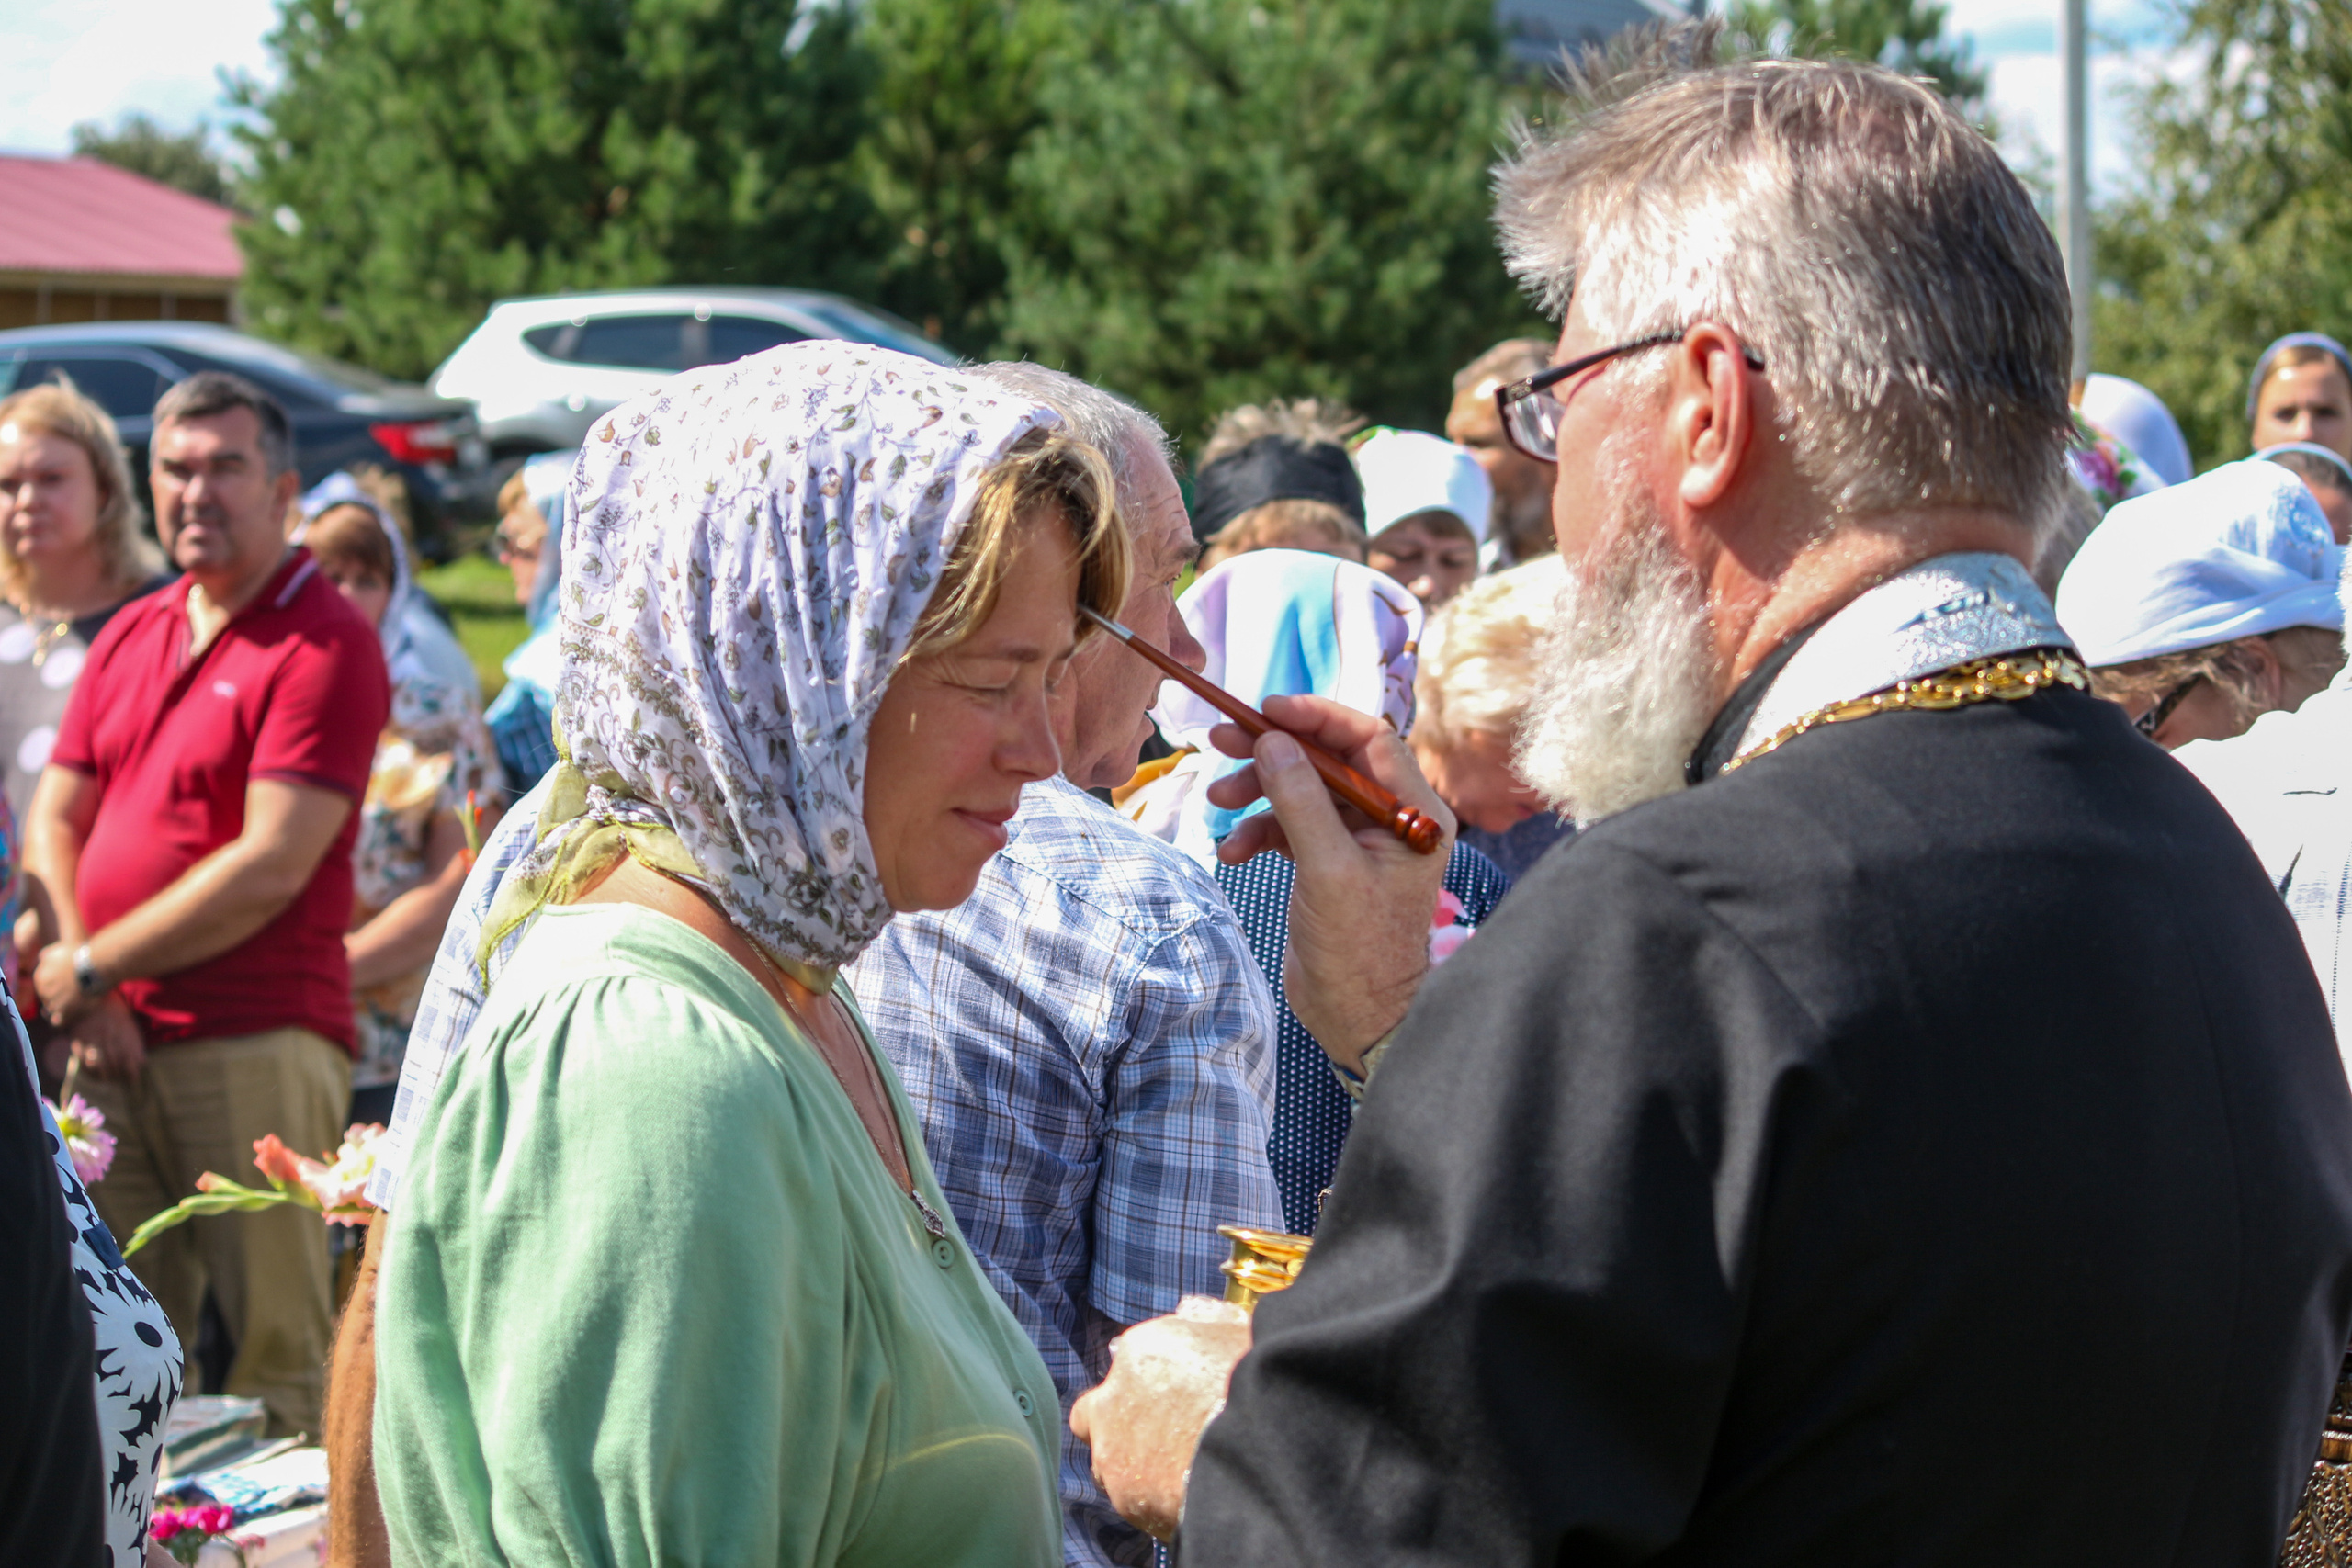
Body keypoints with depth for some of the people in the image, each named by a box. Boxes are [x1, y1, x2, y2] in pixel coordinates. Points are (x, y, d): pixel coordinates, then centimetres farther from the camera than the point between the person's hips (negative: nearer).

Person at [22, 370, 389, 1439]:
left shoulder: (326, 641, -6)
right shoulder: (129, 637, 17)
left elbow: (272, 866, -13)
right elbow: (54, 824, 15)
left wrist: (96, 967, -7)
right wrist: (84, 1000, -2)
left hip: (256, 1041, -6)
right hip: (112, 1045, 6)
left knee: (275, 1348, -5)